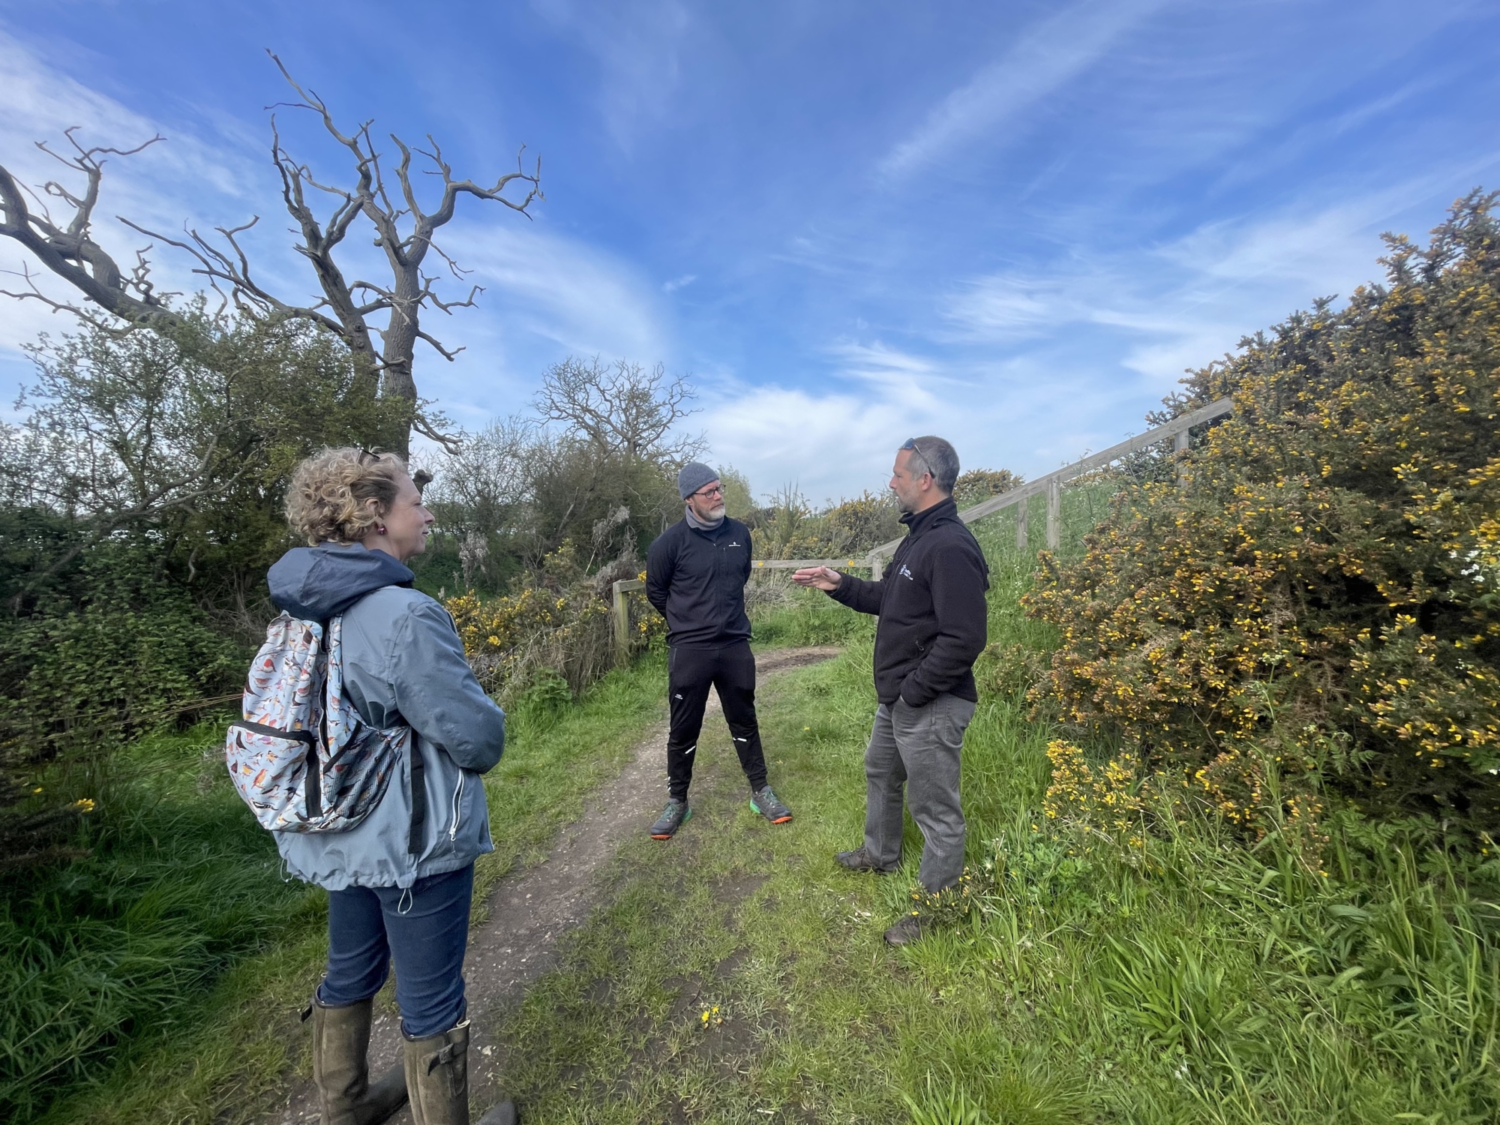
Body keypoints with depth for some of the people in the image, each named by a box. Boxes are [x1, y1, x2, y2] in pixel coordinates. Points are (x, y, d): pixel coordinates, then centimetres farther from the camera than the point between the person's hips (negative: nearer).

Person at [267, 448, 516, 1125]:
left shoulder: (306, 613, 0)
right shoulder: (404, 617, -28)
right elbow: (478, 736, -24)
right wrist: (486, 724, -2)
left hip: (344, 833, 9)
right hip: (415, 841, -8)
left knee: (350, 972, 29)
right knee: (431, 1000, 13)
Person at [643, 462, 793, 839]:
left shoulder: (739, 533, 1)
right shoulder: (671, 541, -10)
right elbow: (655, 591, 4)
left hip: (736, 646, 3)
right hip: (689, 651, -3)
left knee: (745, 723, 15)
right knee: (683, 730, 9)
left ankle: (761, 792, 32)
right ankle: (677, 801, 28)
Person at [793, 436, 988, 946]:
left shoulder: (951, 547, -24)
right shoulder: (919, 536, 9)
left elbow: (963, 639, -28)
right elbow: (888, 598, 18)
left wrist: (914, 693, -21)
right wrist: (839, 584, 6)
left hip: (930, 708, -11)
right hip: (896, 699, 11)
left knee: (936, 809, 8)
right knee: (880, 772, 28)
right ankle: (880, 854, 53)